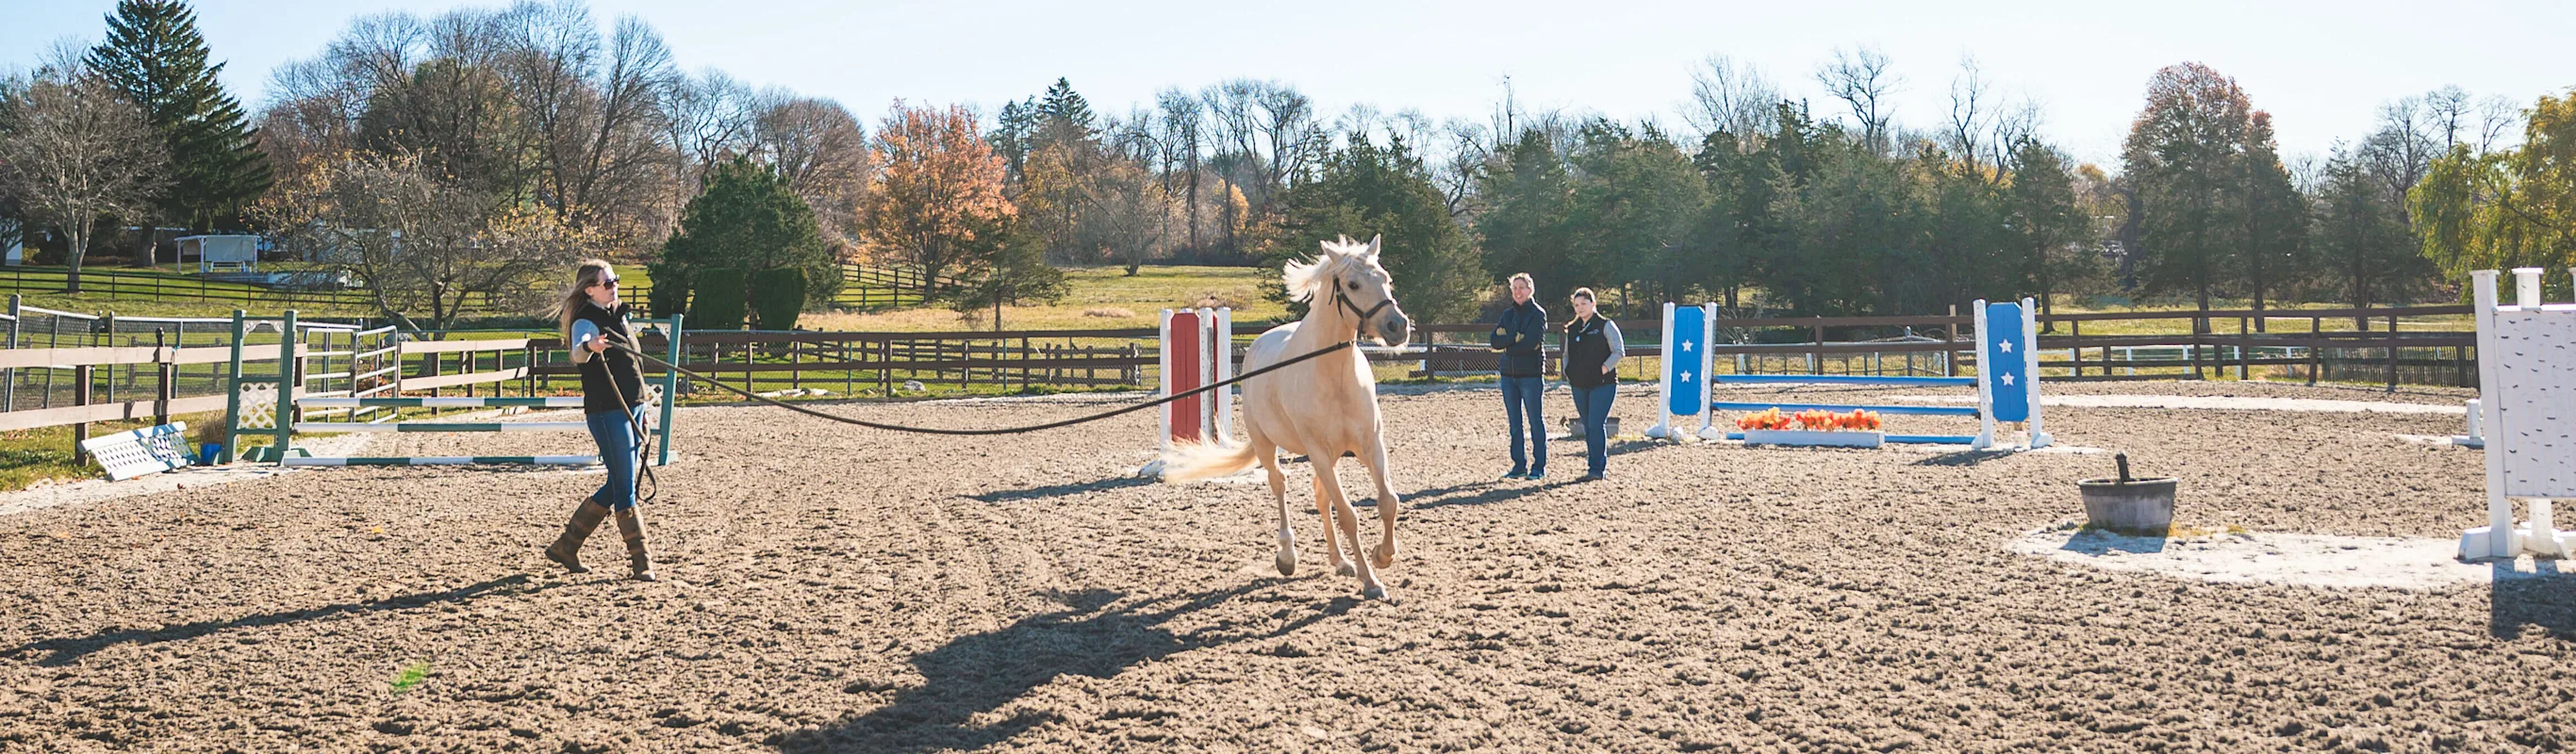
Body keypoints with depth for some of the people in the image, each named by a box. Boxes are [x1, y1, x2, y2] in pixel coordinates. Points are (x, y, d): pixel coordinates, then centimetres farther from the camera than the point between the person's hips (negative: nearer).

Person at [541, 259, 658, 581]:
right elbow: (577, 354, -33)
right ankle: (641, 561, -2)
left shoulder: (618, 314, 15)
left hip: (632, 407, 9)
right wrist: (588, 347, -57)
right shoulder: (586, 321, -11)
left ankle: (565, 546, 24)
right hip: (607, 412, -9)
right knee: (624, 487, -6)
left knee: (617, 485, 14)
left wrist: (642, 408, 27)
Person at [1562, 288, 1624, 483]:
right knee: (1588, 428, 9)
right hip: (1579, 385, 6)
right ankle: (1593, 467, 15)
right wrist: (1568, 372, 8)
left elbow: (1619, 351, -7)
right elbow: (1567, 354, 24)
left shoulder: (1605, 325, -3)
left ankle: (1597, 469, -10)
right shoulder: (1572, 329, 14)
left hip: (1602, 384, -6)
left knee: (1595, 426, -12)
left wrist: (1604, 369, -13)